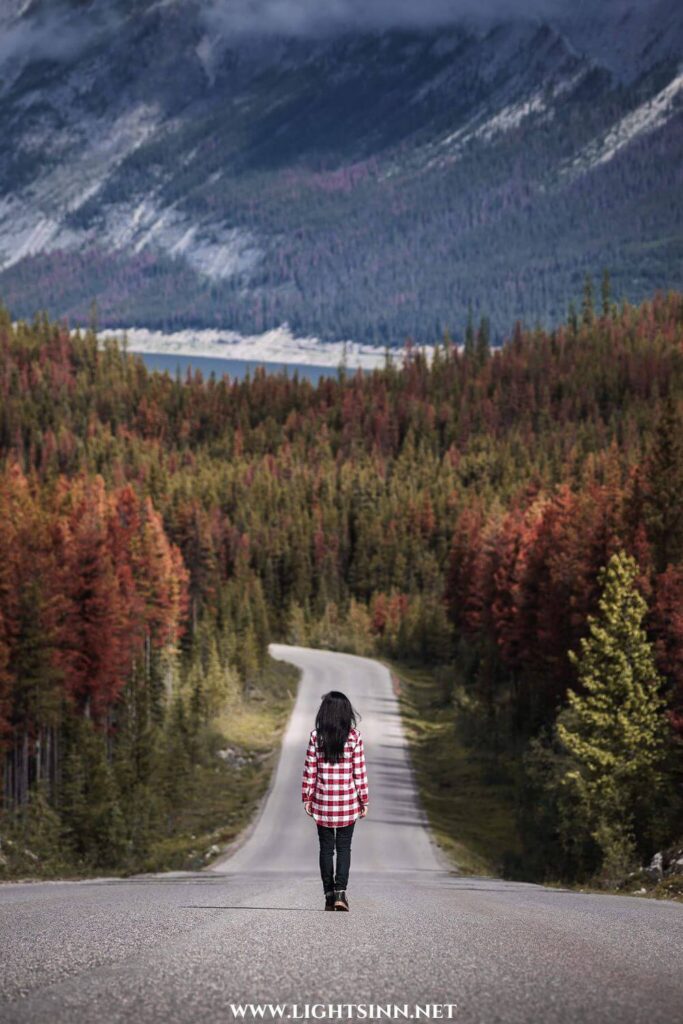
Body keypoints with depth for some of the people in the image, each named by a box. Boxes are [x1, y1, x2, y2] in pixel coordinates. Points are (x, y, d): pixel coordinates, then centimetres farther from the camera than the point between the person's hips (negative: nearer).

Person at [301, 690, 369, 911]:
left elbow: (309, 770, -2)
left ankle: (329, 895, 8)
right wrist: (364, 800, 4)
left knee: (326, 848, 8)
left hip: (322, 801, 1)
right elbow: (360, 771, -4)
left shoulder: (316, 736, -5)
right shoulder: (354, 736, -6)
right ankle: (340, 892, -9)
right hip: (348, 801, 0)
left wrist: (307, 797, 7)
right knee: (344, 847, 6)